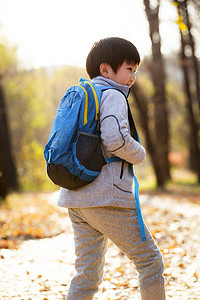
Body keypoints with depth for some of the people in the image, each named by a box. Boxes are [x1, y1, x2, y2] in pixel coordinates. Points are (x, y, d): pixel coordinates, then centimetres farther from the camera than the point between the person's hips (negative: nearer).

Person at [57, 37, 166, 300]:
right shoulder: (112, 96, -7)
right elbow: (115, 138, -23)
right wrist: (139, 154, -5)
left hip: (75, 198, 8)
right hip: (107, 198, -8)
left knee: (88, 273, 10)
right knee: (150, 260, 6)